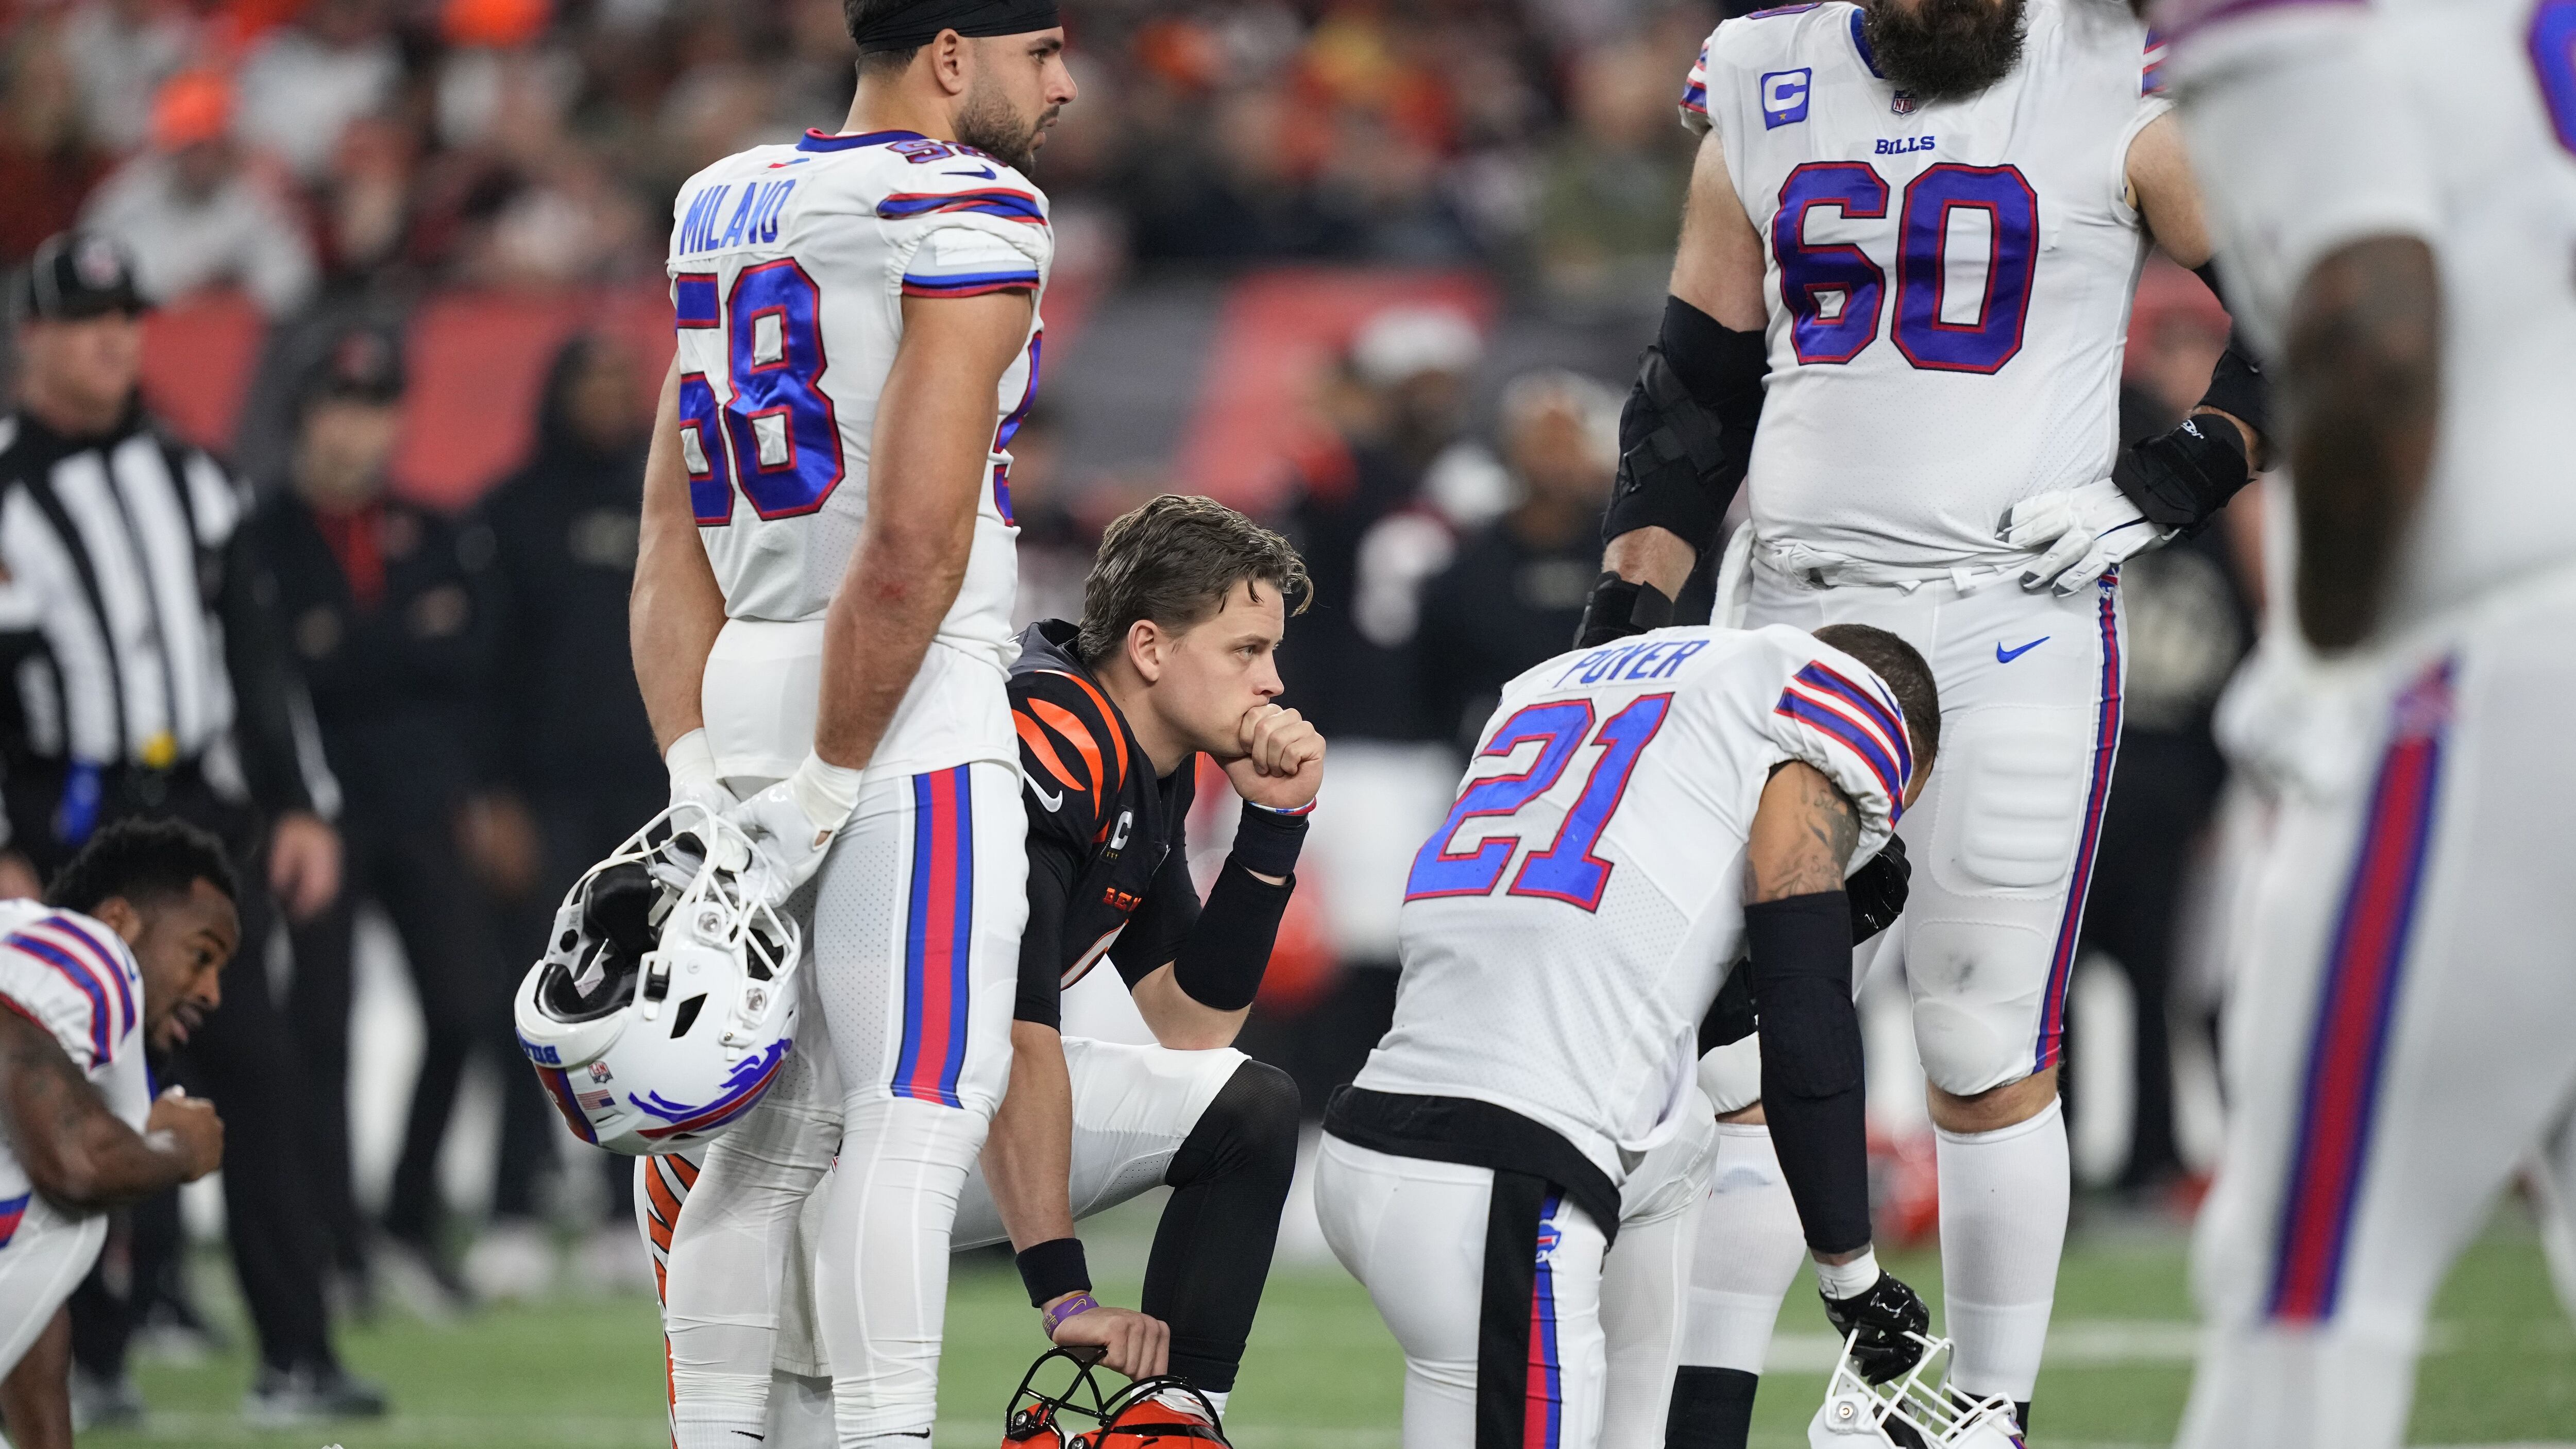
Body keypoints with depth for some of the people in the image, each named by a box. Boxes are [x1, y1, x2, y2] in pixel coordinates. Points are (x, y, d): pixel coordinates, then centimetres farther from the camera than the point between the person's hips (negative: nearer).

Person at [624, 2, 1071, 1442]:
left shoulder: (726, 206, 15)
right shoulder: (970, 217, -10)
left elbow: (671, 535, 12)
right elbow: (913, 544, -18)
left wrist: (697, 776, 7)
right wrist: (828, 784, -13)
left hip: (739, 681, 8)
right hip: (906, 710, -8)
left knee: (776, 1118, 14)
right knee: (918, 1114, -7)